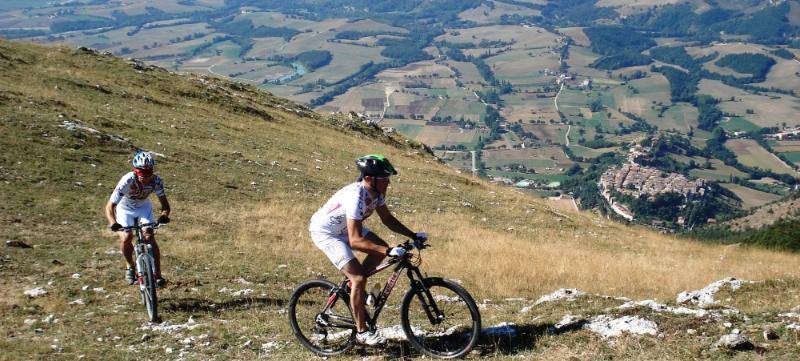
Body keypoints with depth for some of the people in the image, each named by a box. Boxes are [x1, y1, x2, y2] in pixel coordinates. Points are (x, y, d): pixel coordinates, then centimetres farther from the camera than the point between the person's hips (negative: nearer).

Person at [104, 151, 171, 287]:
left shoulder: (156, 181, -29)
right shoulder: (127, 181, -37)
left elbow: (164, 203, -24)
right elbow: (110, 206, -37)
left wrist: (164, 215, -47)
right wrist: (113, 223, -55)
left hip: (144, 207, 1)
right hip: (125, 209, -1)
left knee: (150, 237, -17)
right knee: (126, 238, -20)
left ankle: (158, 275, -10)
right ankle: (131, 266, 9)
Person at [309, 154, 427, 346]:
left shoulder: (375, 192, -10)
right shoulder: (356, 197, -36)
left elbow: (387, 219, 5)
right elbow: (355, 240, -40)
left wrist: (413, 235, -5)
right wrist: (389, 251, -45)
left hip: (343, 227, 9)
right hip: (325, 232, -9)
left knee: (380, 250, -1)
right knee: (359, 279, -15)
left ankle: (353, 287, 16)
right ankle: (362, 332, -4)